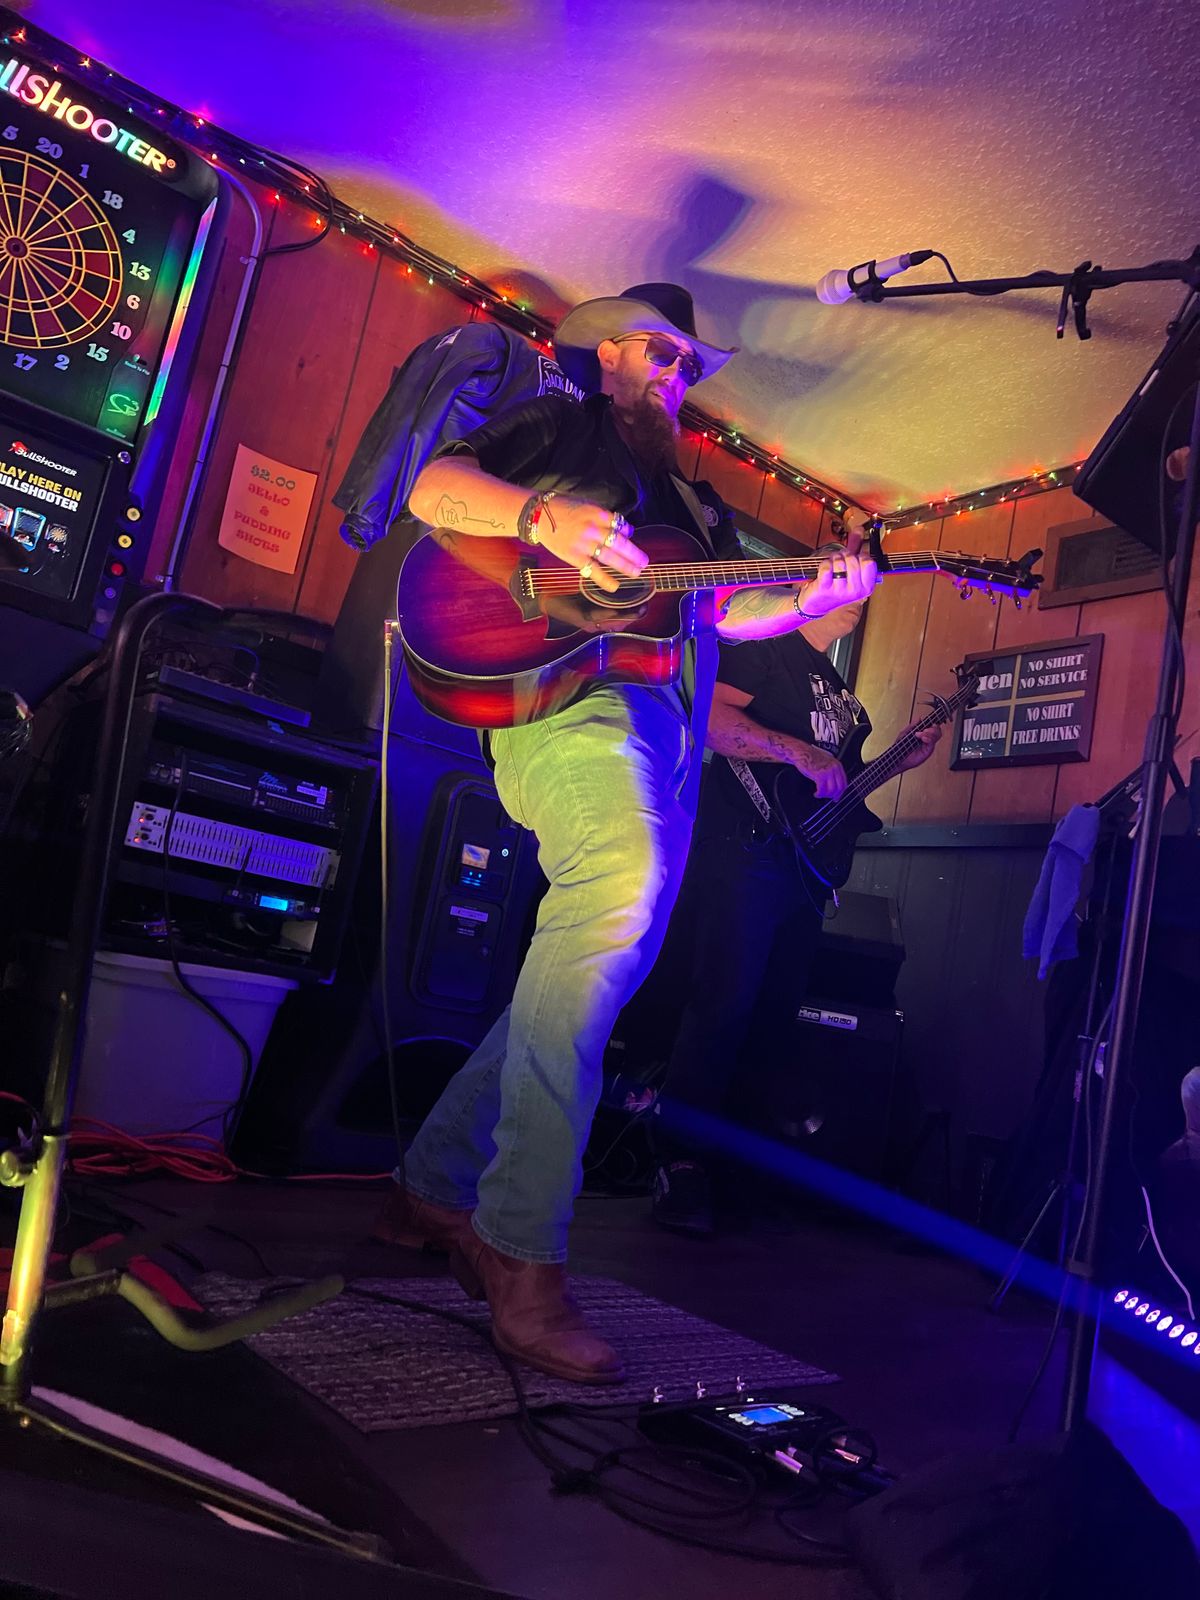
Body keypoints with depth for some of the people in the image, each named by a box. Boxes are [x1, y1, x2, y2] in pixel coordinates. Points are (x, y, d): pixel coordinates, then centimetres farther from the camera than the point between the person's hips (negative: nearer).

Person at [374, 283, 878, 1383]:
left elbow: (725, 609, 27)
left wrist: (815, 599, 8)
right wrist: (545, 518, -15)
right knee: (621, 891, -33)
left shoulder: (686, 497, 35)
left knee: (603, 961, 3)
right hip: (569, 686, -8)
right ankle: (521, 1255, -29)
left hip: (672, 733, 8)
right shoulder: (558, 425, 17)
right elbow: (433, 490, 3)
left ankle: (437, 1187, 16)